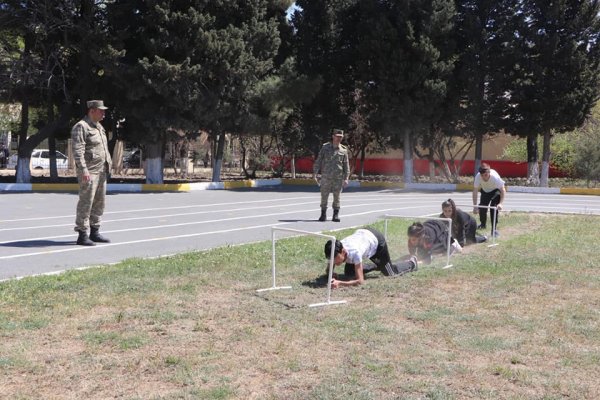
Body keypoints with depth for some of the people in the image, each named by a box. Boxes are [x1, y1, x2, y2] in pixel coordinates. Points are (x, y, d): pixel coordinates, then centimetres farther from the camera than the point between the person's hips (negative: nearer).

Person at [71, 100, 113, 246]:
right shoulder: (81, 127, -10)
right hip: (89, 172, -9)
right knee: (86, 203, -7)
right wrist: (83, 170, -25)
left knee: (99, 203, 12)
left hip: (101, 171, 9)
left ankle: (95, 232, 20)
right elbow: (77, 150, -19)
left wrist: (108, 163, 22)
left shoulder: (99, 127, 18)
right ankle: (82, 235, -3)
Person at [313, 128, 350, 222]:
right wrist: (314, 174, -2)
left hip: (338, 178, 1)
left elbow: (346, 165, 7)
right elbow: (318, 161, 4)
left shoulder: (343, 149, 7)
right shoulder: (325, 147, 4)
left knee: (337, 197, 3)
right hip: (326, 177, -1)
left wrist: (346, 178, -1)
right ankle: (323, 214, 12)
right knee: (324, 196, 2)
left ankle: (336, 215, 11)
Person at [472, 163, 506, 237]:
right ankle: (483, 224, 31)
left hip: (495, 191, -3)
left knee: (493, 208, -19)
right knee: (481, 207, 0)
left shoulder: (495, 177, -39)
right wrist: (475, 206, -32)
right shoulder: (478, 176, -32)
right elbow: (475, 191, -27)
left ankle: (494, 229, -9)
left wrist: (500, 203, -46)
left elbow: (503, 190, -34)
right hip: (485, 191, 3)